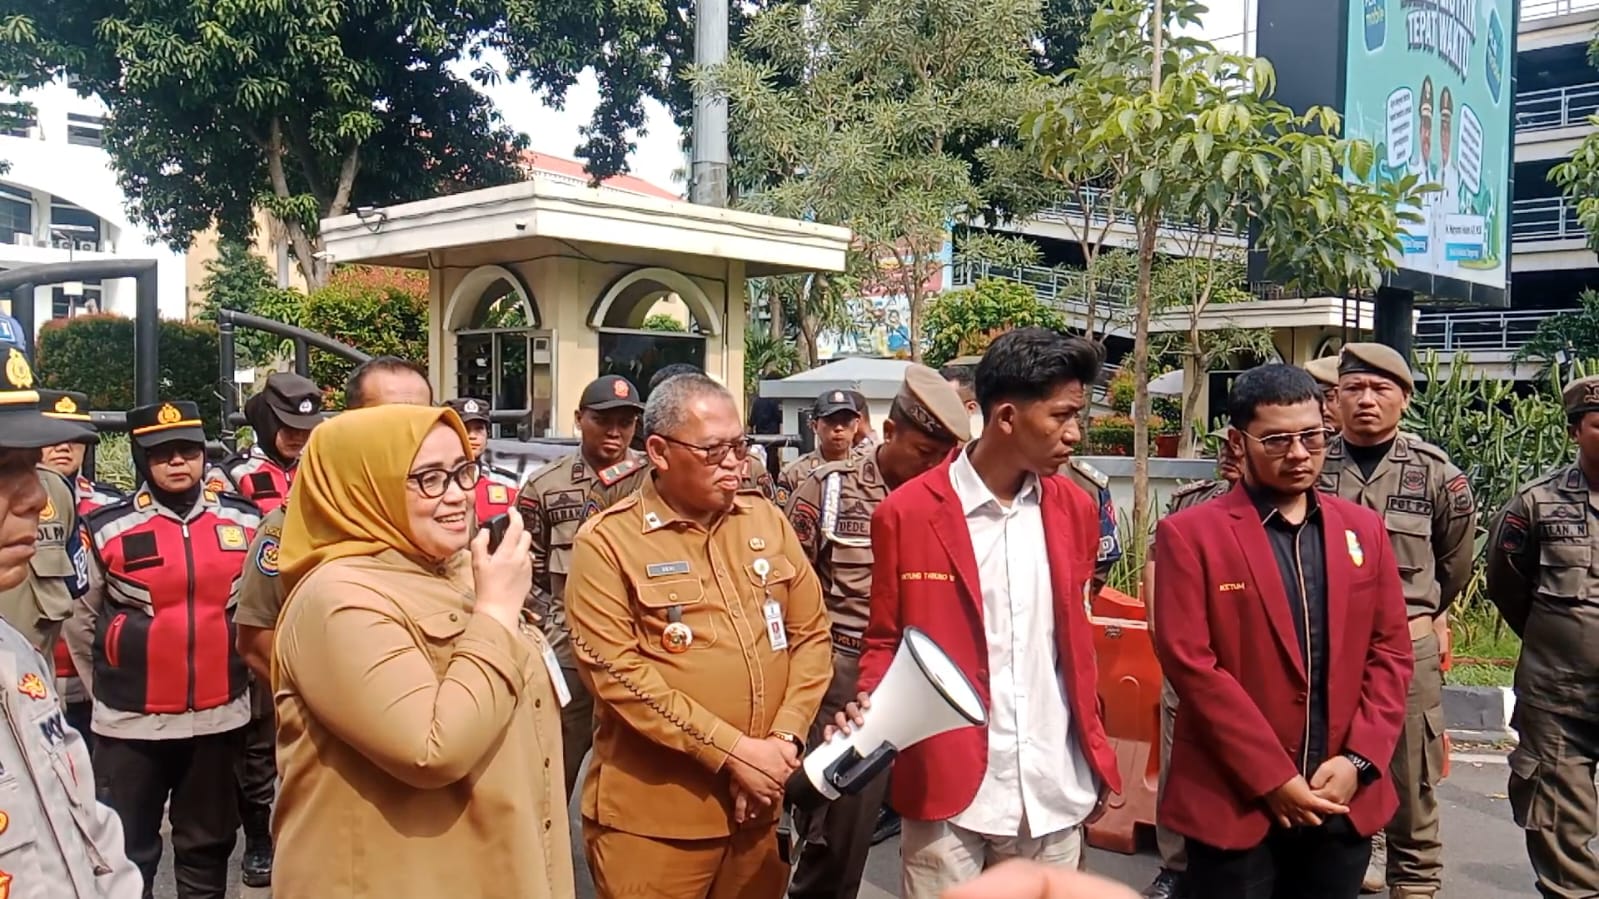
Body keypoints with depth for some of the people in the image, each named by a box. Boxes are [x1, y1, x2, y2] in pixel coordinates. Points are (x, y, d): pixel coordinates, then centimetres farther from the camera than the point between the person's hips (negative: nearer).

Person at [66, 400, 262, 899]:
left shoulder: (246, 521, 1)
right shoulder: (107, 528, -6)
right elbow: (79, 622, 5)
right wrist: (108, 689, 9)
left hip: (218, 718, 2)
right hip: (130, 724, -2)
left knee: (207, 849, 17)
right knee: (128, 854, 9)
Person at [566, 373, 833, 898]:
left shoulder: (768, 523, 7)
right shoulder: (608, 542, -8)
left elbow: (812, 634, 8)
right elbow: (615, 671, -15)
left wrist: (784, 739, -5)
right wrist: (731, 751, -15)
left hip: (758, 805, 5)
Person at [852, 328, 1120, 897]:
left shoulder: (1075, 511, 6)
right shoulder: (908, 513, -8)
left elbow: (1076, 641, 13)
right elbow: (886, 641, 1)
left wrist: (1097, 758, 9)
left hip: (1056, 794, 4)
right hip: (948, 791, -4)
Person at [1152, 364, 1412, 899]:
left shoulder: (1363, 529, 8)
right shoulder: (1190, 534, -8)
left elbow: (1391, 653, 7)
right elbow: (1190, 663, -13)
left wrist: (1358, 761, -5)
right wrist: (1272, 778, -14)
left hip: (1343, 801, 4)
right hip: (1234, 802, -4)